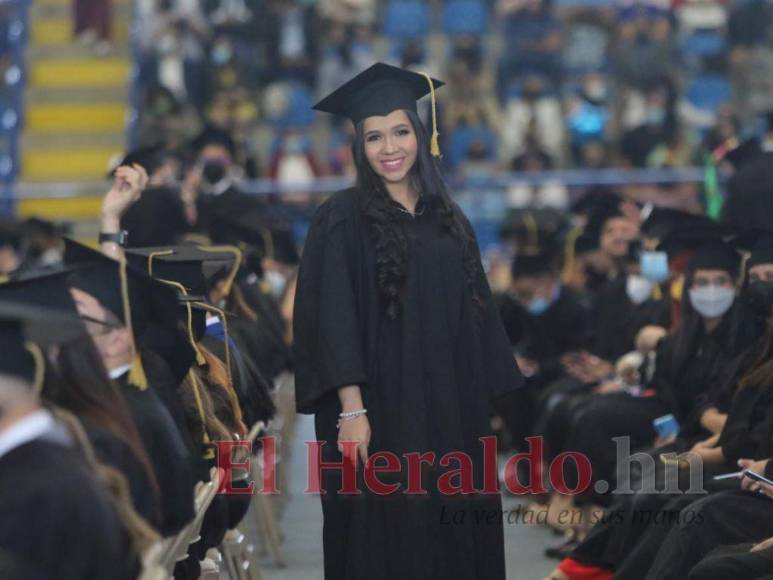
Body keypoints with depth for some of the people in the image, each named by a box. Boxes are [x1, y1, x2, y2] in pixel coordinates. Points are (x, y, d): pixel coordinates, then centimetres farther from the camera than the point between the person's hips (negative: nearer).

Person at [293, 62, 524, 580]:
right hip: (380, 413, -5)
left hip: (449, 417, 5)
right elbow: (331, 321, -10)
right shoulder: (343, 219, -3)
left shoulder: (449, 222, 12)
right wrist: (351, 410, -18)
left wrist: (482, 406, 9)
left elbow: (473, 318, 15)